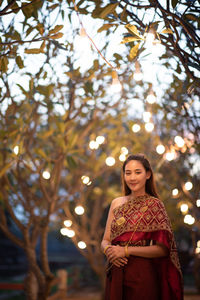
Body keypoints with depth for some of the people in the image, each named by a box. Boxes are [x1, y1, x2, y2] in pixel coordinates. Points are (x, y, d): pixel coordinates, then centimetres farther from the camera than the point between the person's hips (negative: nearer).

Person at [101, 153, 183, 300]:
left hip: (142, 275, -4)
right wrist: (108, 249, -11)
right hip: (116, 275, 4)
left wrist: (126, 250, -16)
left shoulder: (154, 205, -5)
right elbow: (105, 240, 12)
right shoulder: (116, 203, 9)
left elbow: (162, 249, -11)